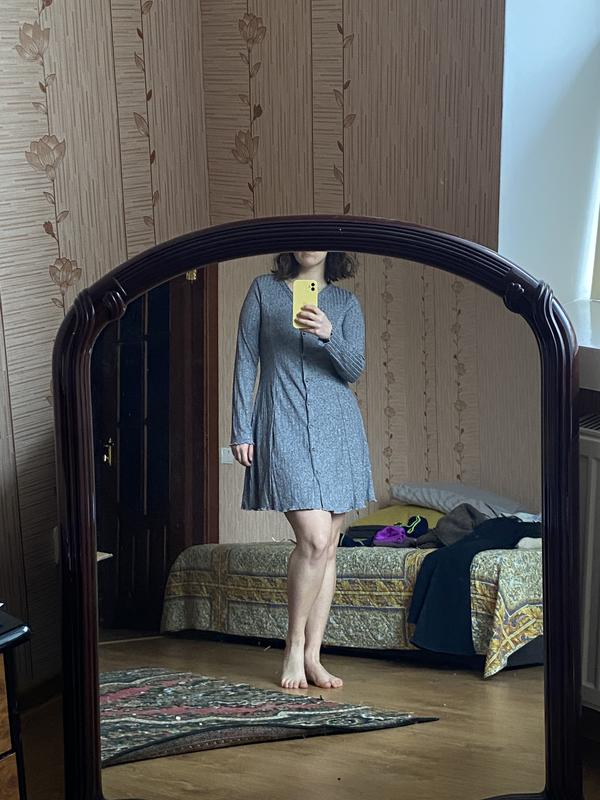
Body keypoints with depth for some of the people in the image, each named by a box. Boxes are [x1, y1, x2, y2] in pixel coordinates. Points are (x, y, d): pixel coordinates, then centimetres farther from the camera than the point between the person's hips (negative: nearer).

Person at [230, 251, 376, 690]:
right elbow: (245, 362, 5)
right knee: (315, 538, -16)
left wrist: (329, 335, -19)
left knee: (328, 547, 3)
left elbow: (355, 368, 1)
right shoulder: (264, 289, 7)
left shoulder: (346, 303, 11)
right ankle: (294, 647, 0)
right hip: (283, 427, -3)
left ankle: (312, 656, 10)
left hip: (337, 427, 3)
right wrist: (241, 430, -1)